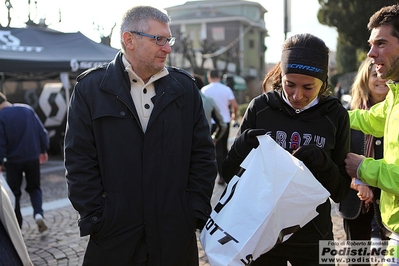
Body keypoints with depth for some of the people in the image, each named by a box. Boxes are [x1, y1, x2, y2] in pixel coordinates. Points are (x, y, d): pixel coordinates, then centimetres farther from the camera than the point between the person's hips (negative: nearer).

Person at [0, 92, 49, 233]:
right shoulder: (27, 109, -1)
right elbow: (42, 132, 2)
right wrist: (43, 150, 14)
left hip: (13, 161, -3)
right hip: (33, 158, 3)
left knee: (14, 192, 12)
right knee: (34, 188, 19)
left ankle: (17, 226, 16)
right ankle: (38, 214, -4)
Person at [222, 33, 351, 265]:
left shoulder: (335, 115, -6)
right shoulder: (260, 107, -8)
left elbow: (341, 192, -2)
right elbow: (229, 176, -3)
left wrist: (323, 163, -21)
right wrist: (242, 146, -22)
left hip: (313, 237, 1)